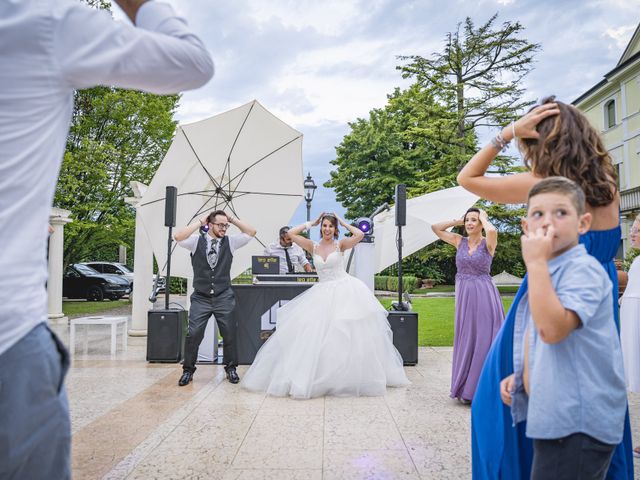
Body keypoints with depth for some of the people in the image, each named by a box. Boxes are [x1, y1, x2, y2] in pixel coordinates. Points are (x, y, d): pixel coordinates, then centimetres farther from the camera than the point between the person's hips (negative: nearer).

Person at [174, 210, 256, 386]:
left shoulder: (230, 241, 4)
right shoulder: (196, 241, 0)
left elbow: (251, 232, -1)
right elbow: (178, 237, -16)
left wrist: (232, 219, -2)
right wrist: (200, 222, -11)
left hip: (224, 298, 1)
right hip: (200, 298, -1)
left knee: (230, 334, 6)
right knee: (193, 334, -3)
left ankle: (230, 368, 24)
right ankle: (188, 370, 16)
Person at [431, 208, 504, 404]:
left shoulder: (488, 243, -4)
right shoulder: (460, 241, 8)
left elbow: (492, 230, -28)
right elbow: (435, 228, 7)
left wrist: (483, 218, -9)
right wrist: (457, 222, 5)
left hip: (484, 295, -4)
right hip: (463, 296, 4)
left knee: (484, 340, 0)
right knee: (466, 340, 11)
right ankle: (466, 389, 23)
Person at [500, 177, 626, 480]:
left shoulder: (583, 270, -17)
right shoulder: (548, 273, 11)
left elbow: (553, 329, -32)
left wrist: (536, 262, -28)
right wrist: (520, 376, 9)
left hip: (577, 425, -9)